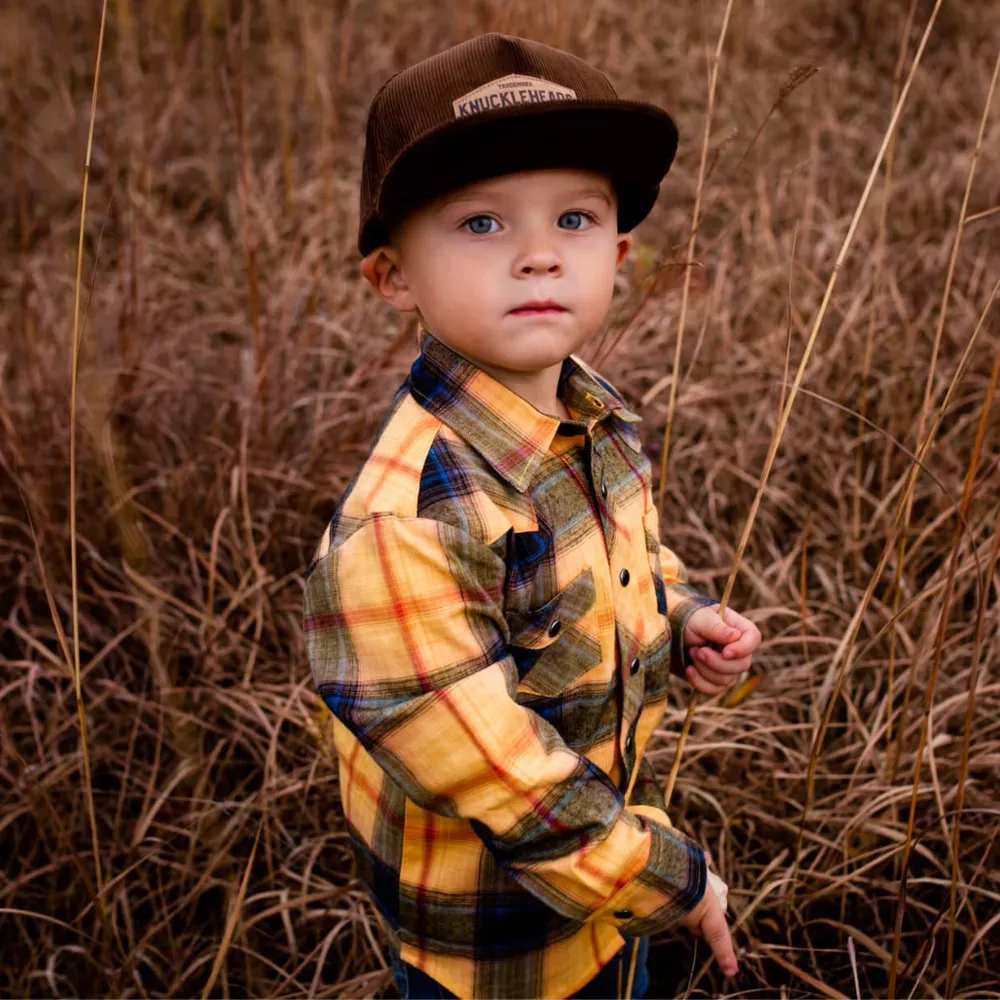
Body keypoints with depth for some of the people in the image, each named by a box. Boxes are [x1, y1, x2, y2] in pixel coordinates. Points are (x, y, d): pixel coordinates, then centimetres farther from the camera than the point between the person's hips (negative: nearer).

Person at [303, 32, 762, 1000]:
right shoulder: (401, 523, -35)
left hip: (611, 833, 7)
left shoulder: (596, 412, -8)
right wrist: (666, 874, -20)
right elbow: (476, 756, -30)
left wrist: (683, 618, -6)